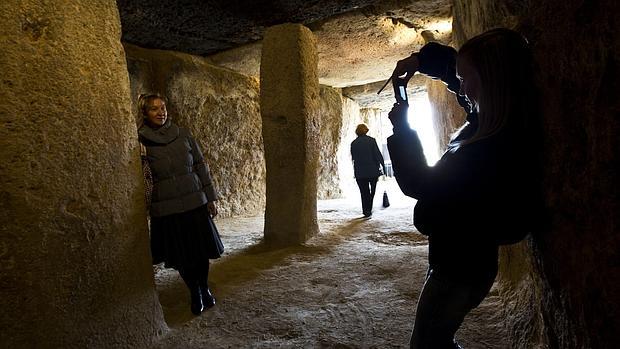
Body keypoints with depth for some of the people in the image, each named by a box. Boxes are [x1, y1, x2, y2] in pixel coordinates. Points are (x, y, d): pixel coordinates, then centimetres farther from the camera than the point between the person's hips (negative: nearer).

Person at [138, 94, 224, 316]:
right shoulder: (141, 141, -3)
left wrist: (211, 198, 4)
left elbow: (201, 166, 6)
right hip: (166, 208, -1)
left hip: (195, 202, 2)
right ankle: (195, 293, 31)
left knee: (202, 250, 8)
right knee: (181, 256, 8)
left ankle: (205, 289, 33)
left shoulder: (183, 135, 3)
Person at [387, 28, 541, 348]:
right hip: (466, 258, 9)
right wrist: (421, 59, 1)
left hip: (459, 265, -9)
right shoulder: (496, 122, -2)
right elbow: (455, 65, 15)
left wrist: (401, 128, -9)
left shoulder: (492, 148, -30)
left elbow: (420, 185, -19)